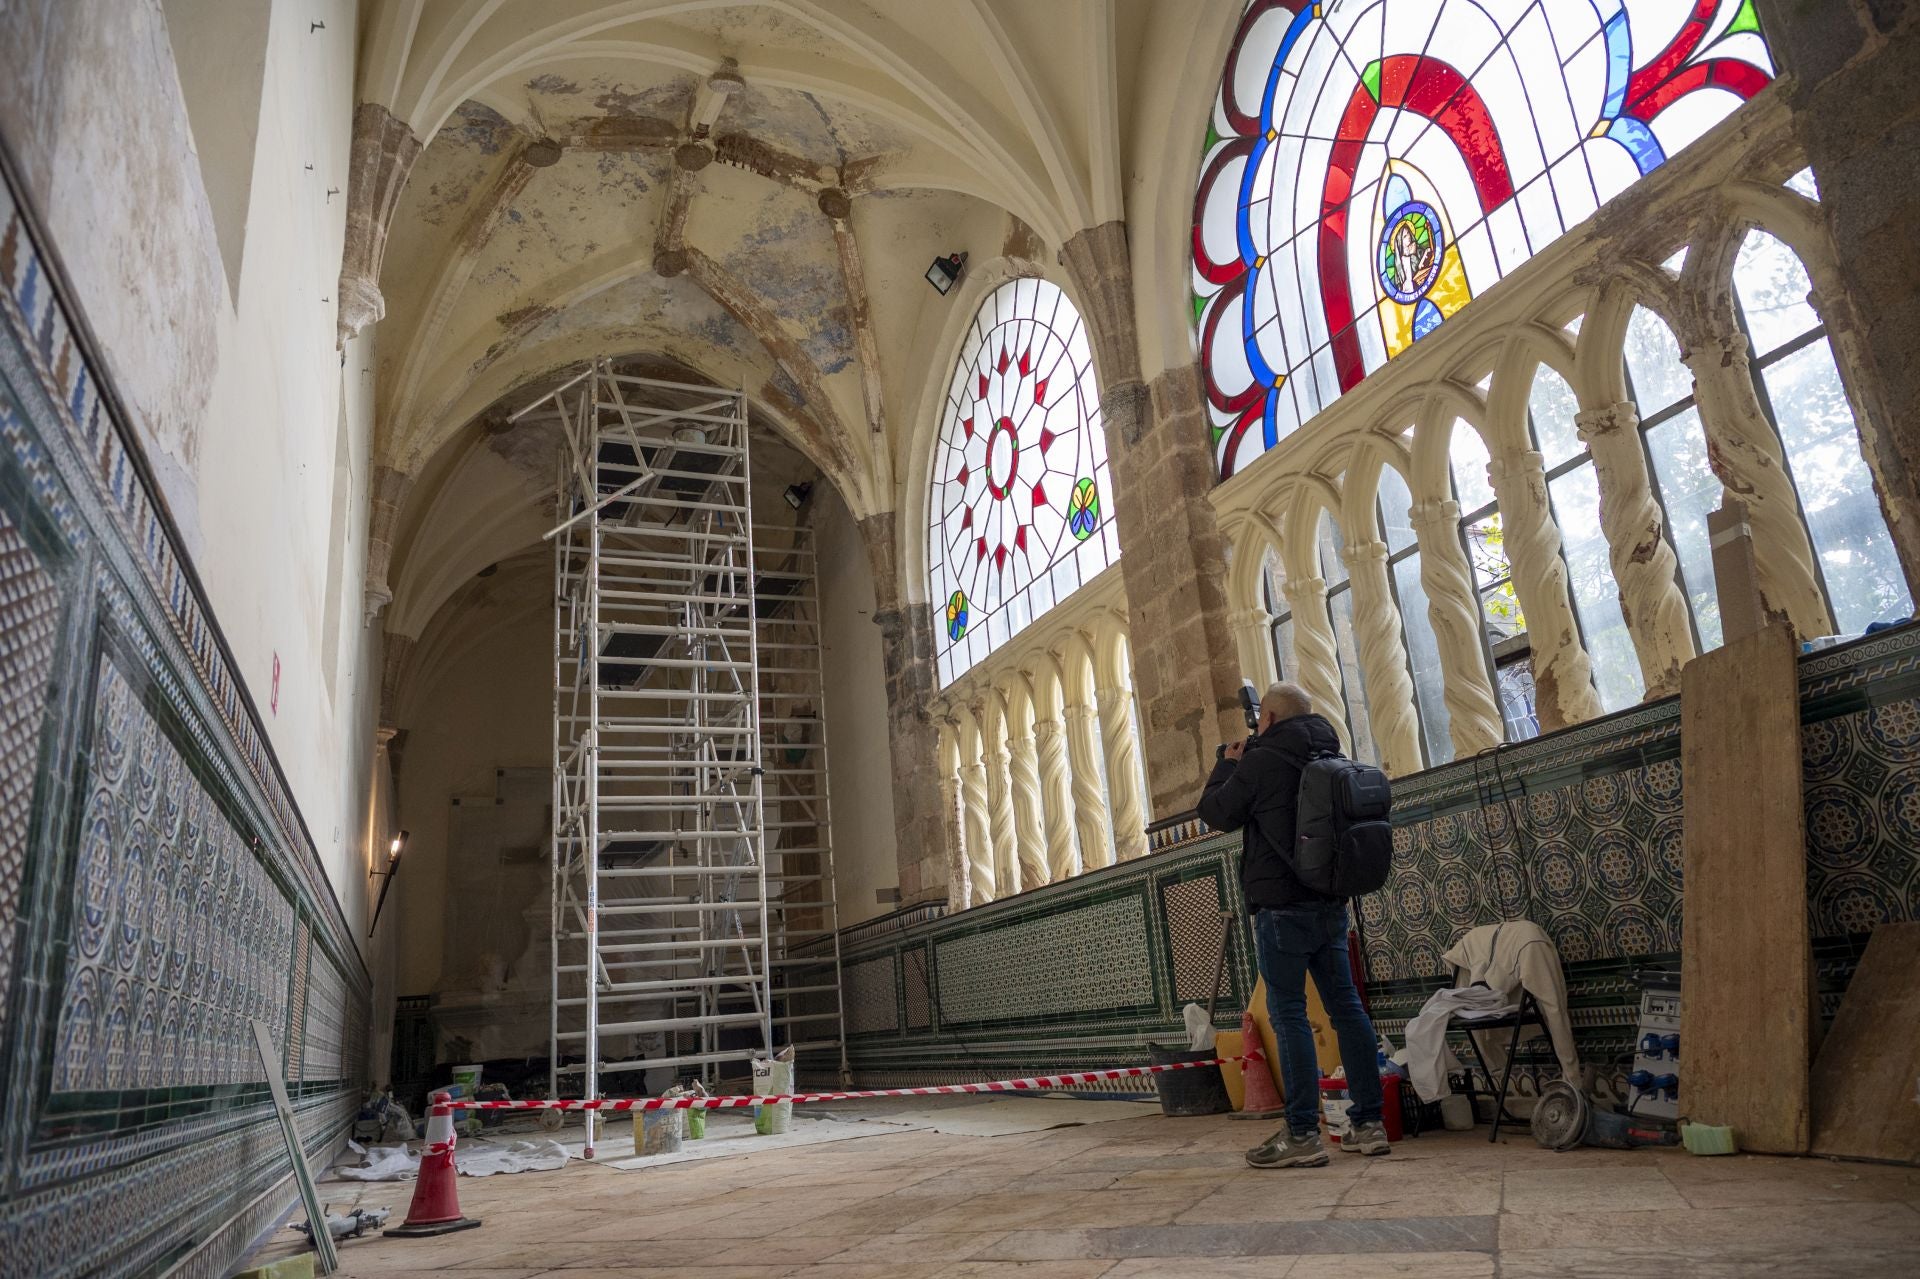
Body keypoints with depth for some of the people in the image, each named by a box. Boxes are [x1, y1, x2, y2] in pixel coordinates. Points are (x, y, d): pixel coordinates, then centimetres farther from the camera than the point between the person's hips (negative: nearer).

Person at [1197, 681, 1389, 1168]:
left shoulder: (1261, 762, -11)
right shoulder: (1330, 757, 11)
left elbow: (1216, 813, 0)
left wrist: (1227, 764, 14)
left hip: (1281, 905, -7)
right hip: (1331, 901, 7)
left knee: (1288, 1013, -5)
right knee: (1345, 1005, 9)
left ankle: (1302, 1135, -5)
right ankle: (1369, 1123, 13)